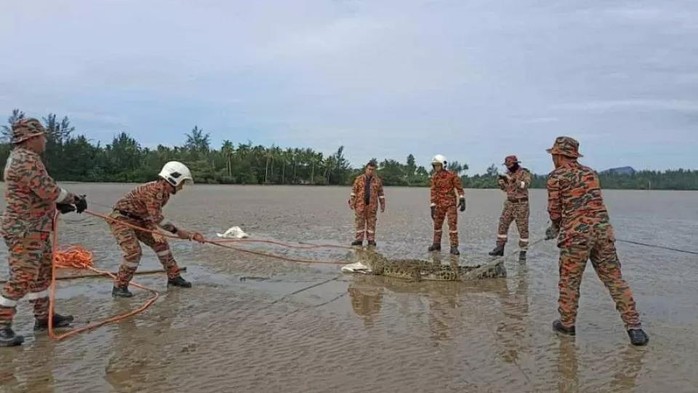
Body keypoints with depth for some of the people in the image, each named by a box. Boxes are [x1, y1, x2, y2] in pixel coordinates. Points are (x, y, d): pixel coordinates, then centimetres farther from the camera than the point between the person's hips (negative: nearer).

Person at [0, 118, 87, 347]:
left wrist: (59, 204, 16)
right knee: (22, 278, -9)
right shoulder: (26, 159, -18)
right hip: (24, 231, -11)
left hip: (36, 229, 11)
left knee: (43, 273, 17)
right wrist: (75, 199, -10)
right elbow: (48, 190, -23)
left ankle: (43, 317, 27)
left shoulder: (21, 157, 16)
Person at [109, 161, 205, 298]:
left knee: (160, 244, 6)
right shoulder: (154, 190, -28)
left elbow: (151, 215, 4)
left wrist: (154, 230, -14)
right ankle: (119, 287, -7)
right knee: (133, 251, -21)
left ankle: (173, 277, 16)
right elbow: (157, 218, -32)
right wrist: (177, 231, -28)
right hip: (121, 219, -10)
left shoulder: (165, 193, 3)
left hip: (138, 220, 10)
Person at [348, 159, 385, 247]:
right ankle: (358, 240, 8)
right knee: (359, 222, 2)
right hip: (360, 205, 0)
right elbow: (354, 191, 3)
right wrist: (351, 202, -3)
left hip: (372, 206, 0)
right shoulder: (359, 179, 3)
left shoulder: (377, 180, 6)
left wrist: (383, 204, 6)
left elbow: (381, 194, 9)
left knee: (371, 223, 4)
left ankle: (371, 240, 11)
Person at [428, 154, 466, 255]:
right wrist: (432, 207, 0)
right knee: (437, 224, 10)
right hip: (439, 204, 4)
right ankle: (436, 244, 26)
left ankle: (454, 247, -7)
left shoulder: (452, 175, -8)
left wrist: (462, 200, -15)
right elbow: (433, 192, 4)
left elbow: (459, 188, -6)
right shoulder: (434, 177, 3)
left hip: (451, 204, -4)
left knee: (453, 224, -10)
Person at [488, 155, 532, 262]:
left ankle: (522, 252, 4)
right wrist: (501, 181, -6)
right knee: (502, 225, 4)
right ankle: (499, 248, 11)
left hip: (521, 204, -6)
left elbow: (526, 184, -28)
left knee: (523, 228, -1)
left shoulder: (524, 173, -10)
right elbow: (504, 188, 14)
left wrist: (516, 181, -42)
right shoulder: (508, 173, 9)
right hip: (509, 203, 6)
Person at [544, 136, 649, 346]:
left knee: (569, 281, 9)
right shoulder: (590, 173, 16)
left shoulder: (556, 176, -1)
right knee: (614, 279, 7)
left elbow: (555, 210, 1)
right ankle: (634, 328, 5)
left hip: (576, 234, -5)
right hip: (603, 230, 5)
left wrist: (556, 227, 22)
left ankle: (567, 323, 20)